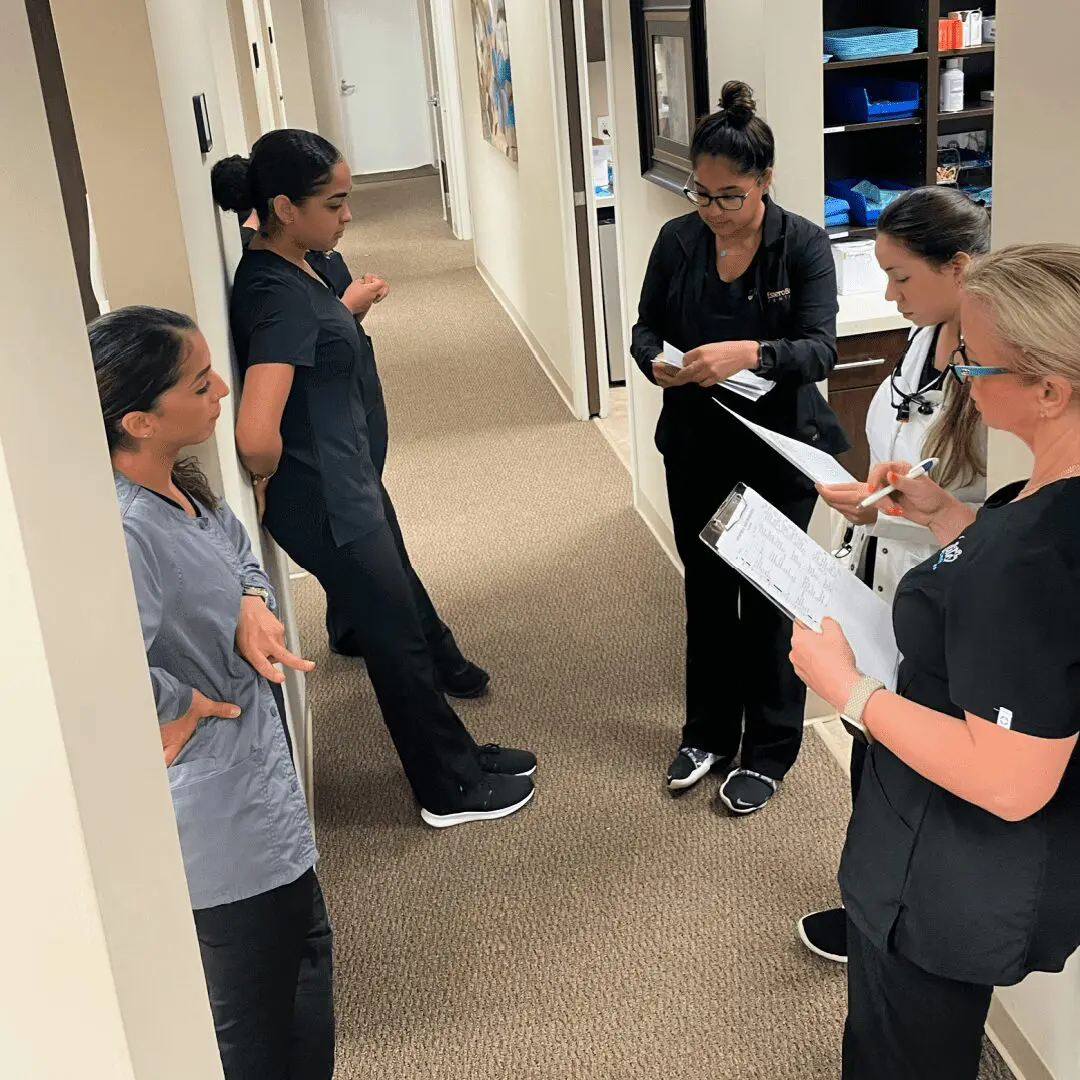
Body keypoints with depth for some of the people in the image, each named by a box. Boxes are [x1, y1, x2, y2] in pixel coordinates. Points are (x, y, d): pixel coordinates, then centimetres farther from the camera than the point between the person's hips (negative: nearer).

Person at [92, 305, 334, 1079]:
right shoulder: (126, 532, -32)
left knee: (303, 950, 29)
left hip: (253, 771, 10)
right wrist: (179, 711, -25)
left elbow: (239, 552, 16)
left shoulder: (181, 484, -3)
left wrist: (252, 606, -7)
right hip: (221, 818, -10)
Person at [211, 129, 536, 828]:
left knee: (397, 592, 26)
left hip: (351, 482, 9)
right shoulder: (280, 296, -28)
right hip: (326, 502, -9)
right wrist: (269, 478, -18)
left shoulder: (289, 268, 2)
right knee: (398, 643, 6)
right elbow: (256, 435, -37)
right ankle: (452, 789, 24)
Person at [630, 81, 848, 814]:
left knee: (769, 597, 7)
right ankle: (709, 731, 34)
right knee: (706, 591, 16)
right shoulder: (677, 240, -3)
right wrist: (655, 363, -20)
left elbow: (821, 349, -20)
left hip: (779, 451, -3)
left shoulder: (804, 245, -13)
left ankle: (770, 749, 25)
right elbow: (646, 328, 3)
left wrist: (749, 354, -38)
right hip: (696, 450, 4)